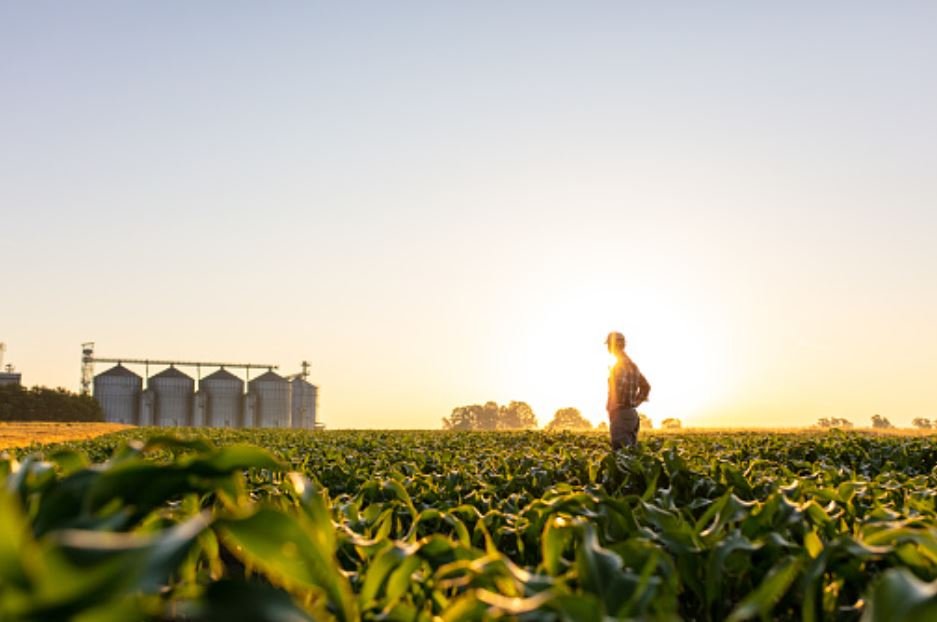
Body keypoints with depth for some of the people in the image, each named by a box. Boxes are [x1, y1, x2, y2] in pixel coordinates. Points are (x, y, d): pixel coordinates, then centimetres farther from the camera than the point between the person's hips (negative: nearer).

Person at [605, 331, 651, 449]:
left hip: (620, 414, -10)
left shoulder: (619, 364, -13)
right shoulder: (632, 364, 16)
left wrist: (612, 409, -19)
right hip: (632, 413, 10)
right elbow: (646, 386, 25)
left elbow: (619, 388, -28)